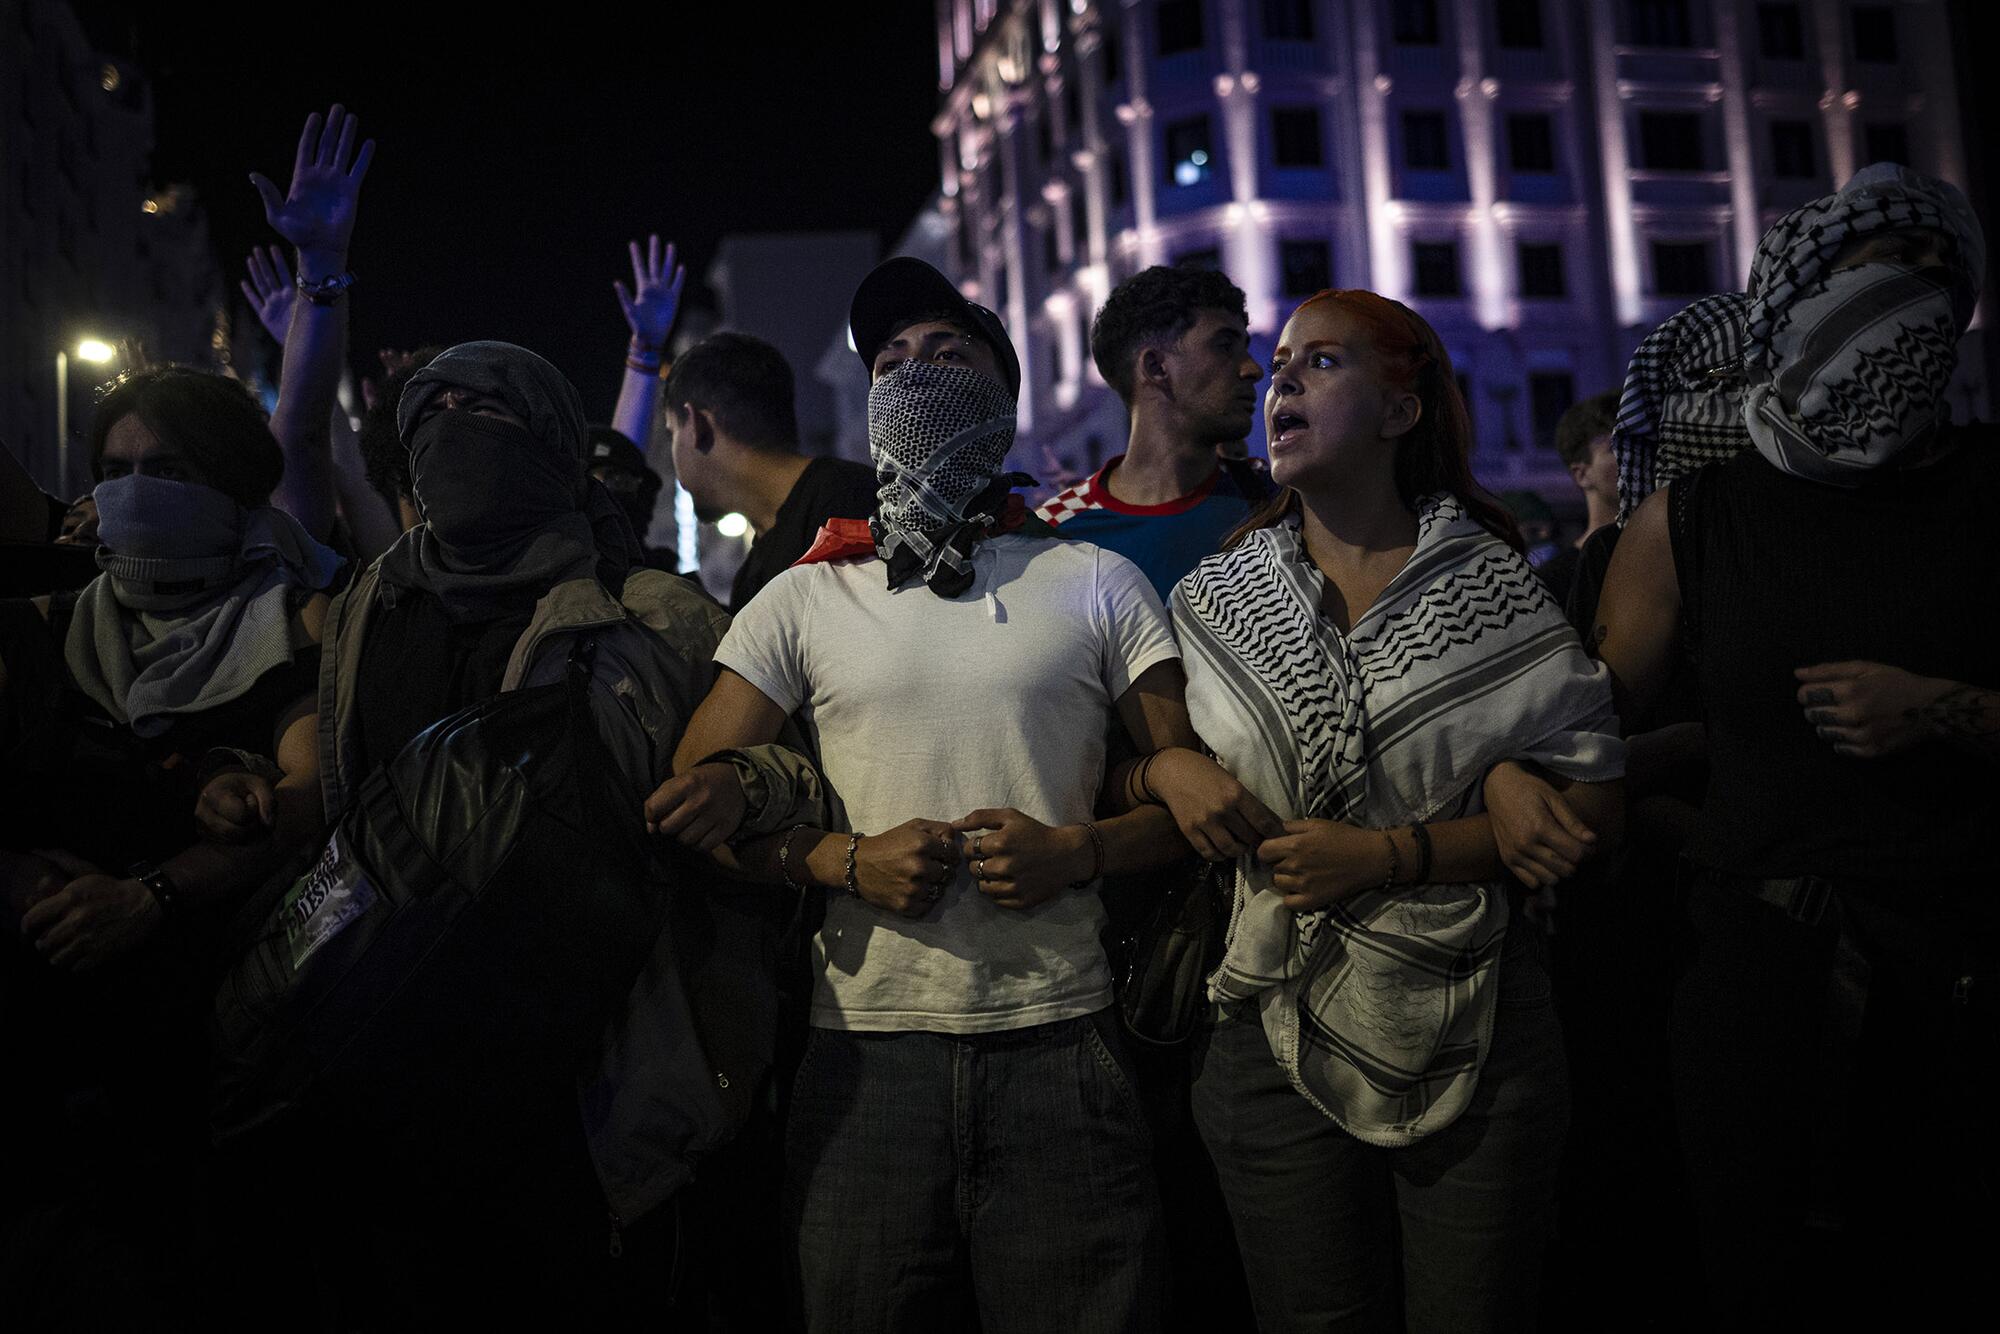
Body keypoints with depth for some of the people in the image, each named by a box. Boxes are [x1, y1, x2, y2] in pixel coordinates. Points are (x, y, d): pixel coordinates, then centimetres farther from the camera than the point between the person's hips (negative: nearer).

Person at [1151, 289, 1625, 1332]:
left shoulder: (1491, 583, -1)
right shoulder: (1211, 596, 7)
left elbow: (1592, 803, -5)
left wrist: (1389, 855, -14)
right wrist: (1171, 774, -6)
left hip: (1474, 1040, -1)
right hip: (1277, 1038, 2)